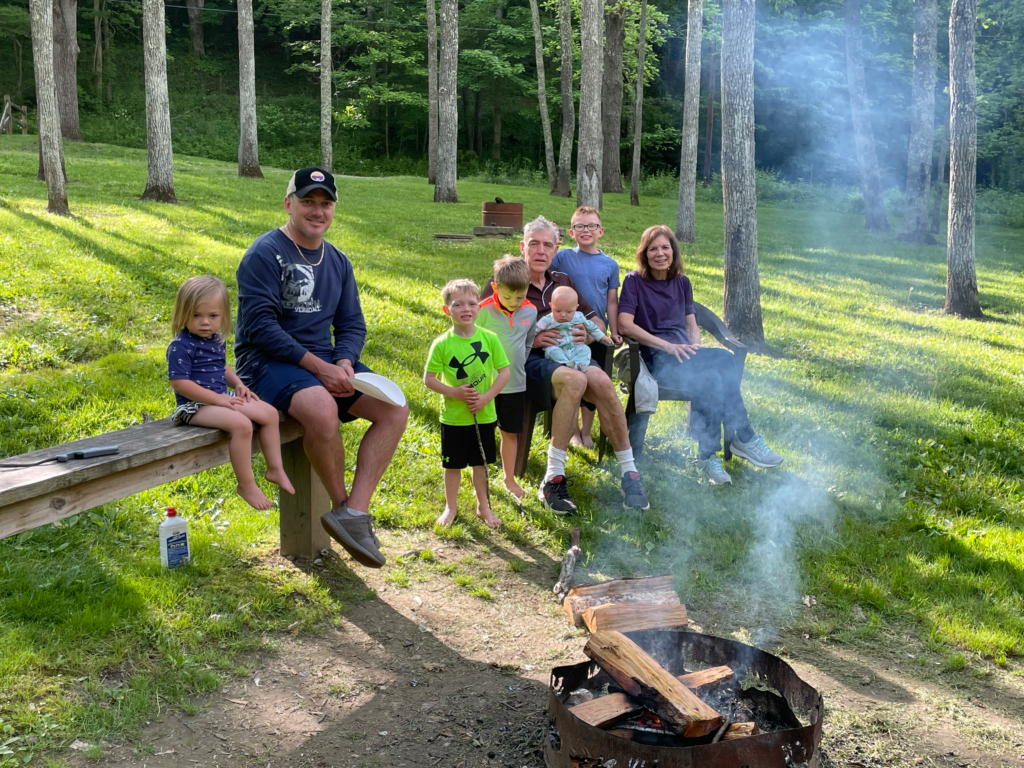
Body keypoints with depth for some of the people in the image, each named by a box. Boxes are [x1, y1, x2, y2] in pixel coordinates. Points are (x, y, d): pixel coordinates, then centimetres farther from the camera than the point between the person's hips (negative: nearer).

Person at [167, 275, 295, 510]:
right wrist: (217, 398, -22)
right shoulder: (180, 346, -16)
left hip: (221, 399, 9)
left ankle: (275, 468, 10)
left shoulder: (216, 340, 11)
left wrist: (238, 384, 5)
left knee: (269, 412, 2)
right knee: (242, 424, -30)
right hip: (195, 405, -9)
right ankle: (246, 485, -19)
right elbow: (179, 382, -21)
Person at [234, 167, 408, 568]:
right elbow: (260, 326, -17)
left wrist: (344, 363, -10)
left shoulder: (337, 261, 14)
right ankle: (341, 505, -13)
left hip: (325, 362, 7)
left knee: (395, 410, -13)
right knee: (322, 408, -38)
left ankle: (355, 514, -18)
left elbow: (352, 324, 13)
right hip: (268, 362, -7)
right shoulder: (265, 253, -8)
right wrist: (317, 367, -22)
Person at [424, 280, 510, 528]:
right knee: (453, 464, 12)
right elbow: (429, 379, -7)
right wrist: (454, 392, -20)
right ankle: (451, 507, 30)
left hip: (484, 415, 1)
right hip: (453, 416, -1)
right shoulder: (442, 344, -10)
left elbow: (504, 372, -3)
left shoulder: (490, 339, -7)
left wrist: (487, 397, -15)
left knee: (480, 463, 15)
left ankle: (483, 506, 32)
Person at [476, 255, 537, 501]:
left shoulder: (530, 312, -3)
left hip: (515, 383, 4)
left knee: (511, 433, 15)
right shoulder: (484, 311, -16)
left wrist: (518, 365, 13)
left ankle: (509, 478, 32)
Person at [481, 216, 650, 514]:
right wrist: (530, 340, -13)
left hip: (570, 355, 4)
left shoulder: (564, 282, 23)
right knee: (575, 380, -37)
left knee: (600, 380, -31)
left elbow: (598, 324, 25)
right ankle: (553, 476, -32)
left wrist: (587, 334, 0)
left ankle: (629, 472, -26)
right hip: (528, 361, -4)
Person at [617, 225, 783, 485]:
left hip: (683, 354, 5)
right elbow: (625, 326, -10)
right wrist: (668, 346, -17)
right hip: (655, 359, -5)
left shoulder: (682, 282, 19)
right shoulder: (634, 281, 3)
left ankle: (708, 456, -26)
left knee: (709, 379, -31)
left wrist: (696, 347, -2)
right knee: (723, 359, -29)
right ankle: (745, 439, -21)